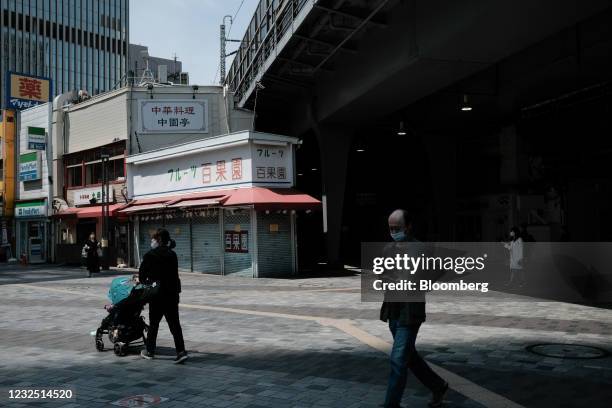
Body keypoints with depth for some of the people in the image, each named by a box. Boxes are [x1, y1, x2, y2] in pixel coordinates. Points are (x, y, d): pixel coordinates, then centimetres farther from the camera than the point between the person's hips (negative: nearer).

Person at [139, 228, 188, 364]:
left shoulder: (150, 255, -9)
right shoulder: (172, 255, 4)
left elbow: (142, 276, -4)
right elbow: (174, 273, 8)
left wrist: (145, 281, 18)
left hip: (157, 293, -3)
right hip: (172, 293, 3)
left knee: (153, 323, 12)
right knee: (174, 323, 5)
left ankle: (150, 351, 23)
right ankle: (181, 351, -4)